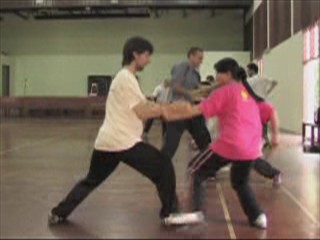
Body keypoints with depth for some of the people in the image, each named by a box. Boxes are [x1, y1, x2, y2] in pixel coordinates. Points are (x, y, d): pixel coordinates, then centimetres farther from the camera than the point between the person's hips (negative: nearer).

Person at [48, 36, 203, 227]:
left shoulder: (123, 77, 20)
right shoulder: (127, 79, -12)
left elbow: (143, 105, 19)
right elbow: (142, 113, -13)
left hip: (105, 141, 10)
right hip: (124, 142, -10)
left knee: (91, 180, 22)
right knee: (164, 167, 0)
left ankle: (58, 214, 26)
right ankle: (170, 214, 7)